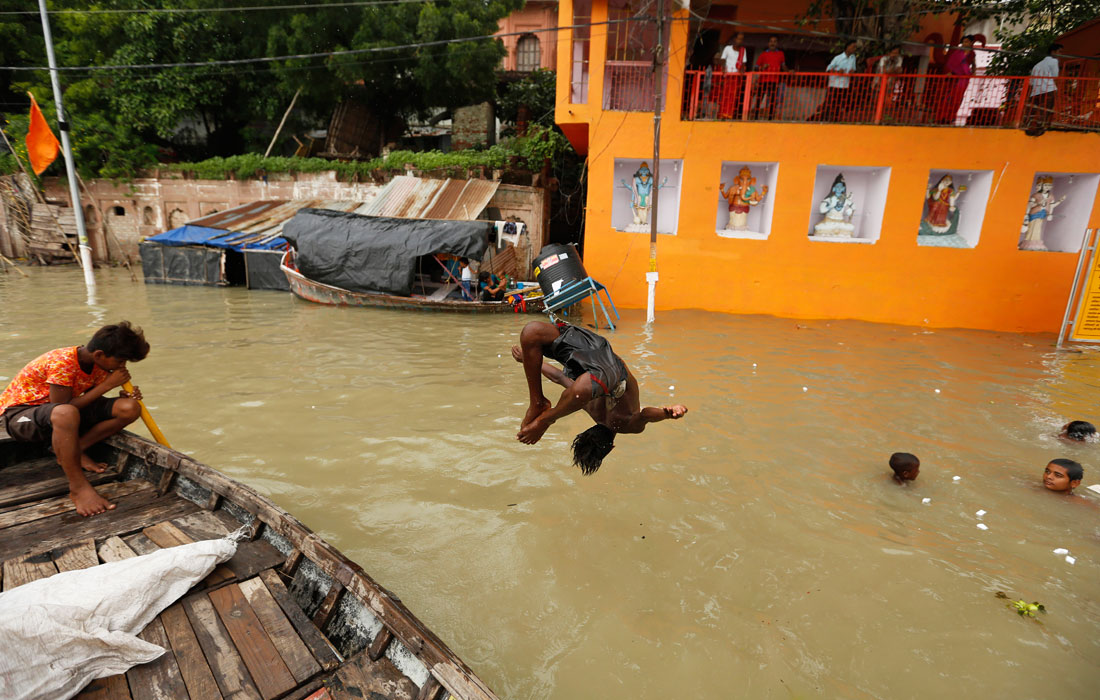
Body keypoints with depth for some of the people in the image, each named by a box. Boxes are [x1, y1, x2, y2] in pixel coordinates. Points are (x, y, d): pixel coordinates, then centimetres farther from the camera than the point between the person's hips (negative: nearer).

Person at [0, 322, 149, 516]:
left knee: (130, 408, -14)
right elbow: (62, 409, -27)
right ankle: (78, 487, -32)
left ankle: (70, 451, -8)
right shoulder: (61, 363, -27)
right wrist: (107, 384, -28)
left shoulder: (98, 364, -4)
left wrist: (126, 396, -15)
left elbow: (90, 401, 5)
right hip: (19, 412, -7)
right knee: (65, 414, -44)